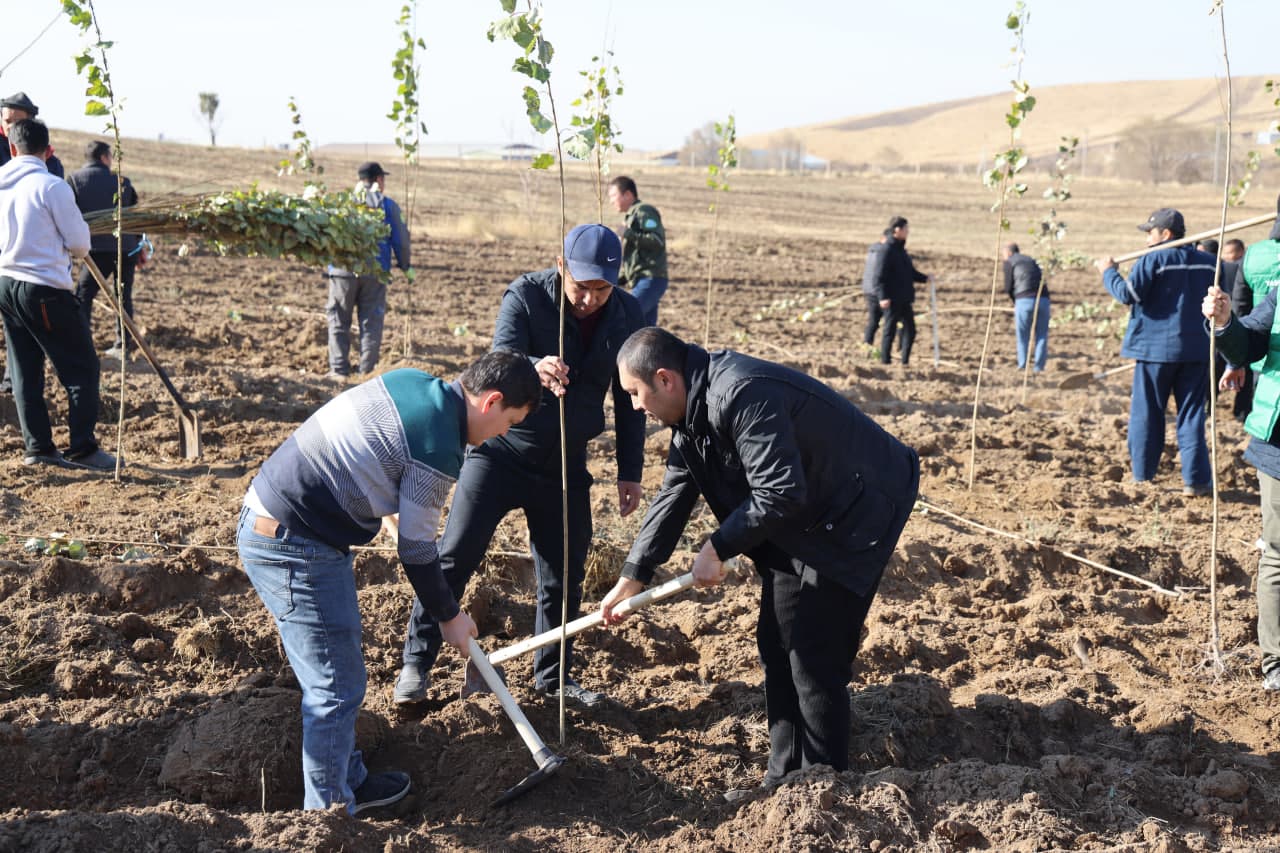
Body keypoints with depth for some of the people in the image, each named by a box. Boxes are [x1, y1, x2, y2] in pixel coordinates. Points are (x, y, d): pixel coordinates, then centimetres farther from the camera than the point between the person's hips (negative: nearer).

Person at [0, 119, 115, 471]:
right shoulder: (52, 186, -13)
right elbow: (79, 245, -9)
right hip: (45, 290, -7)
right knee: (82, 369, 1)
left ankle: (38, 447, 14)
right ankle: (82, 449, -1)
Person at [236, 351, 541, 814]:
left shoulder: (409, 380, 5)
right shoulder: (438, 451, -19)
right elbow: (416, 550, -10)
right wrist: (450, 616, 5)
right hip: (292, 549, -10)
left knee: (336, 675, 20)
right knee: (338, 688, -1)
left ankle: (349, 780, 34)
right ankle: (327, 811, 12)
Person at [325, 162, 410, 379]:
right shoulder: (388, 205, 2)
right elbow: (400, 239, 4)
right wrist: (405, 267, 17)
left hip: (343, 270, 0)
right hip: (375, 273, 0)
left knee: (338, 320, 9)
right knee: (371, 323, 7)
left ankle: (339, 369, 5)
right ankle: (367, 369, 6)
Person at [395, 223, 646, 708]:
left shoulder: (627, 315, -7)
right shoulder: (526, 296, -17)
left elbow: (629, 398, 3)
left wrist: (630, 473, 3)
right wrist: (534, 369, -55)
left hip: (565, 463, 3)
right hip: (501, 450, -3)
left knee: (564, 573, 10)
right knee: (455, 555, -4)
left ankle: (552, 675, 28)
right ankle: (417, 663, 10)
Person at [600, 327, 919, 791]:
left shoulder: (742, 396, -30)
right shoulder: (693, 409, 3)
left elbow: (780, 494, -32)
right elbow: (673, 496, 9)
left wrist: (718, 547, -19)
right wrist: (631, 578, 8)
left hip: (858, 511, -10)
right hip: (803, 521, 10)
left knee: (814, 656, -8)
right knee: (776, 644, 12)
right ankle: (785, 778, 23)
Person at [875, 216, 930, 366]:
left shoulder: (901, 249, 14)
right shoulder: (888, 250, -13)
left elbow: (910, 271, 24)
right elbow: (880, 275, -17)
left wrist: (924, 278, 11)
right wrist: (883, 297, -23)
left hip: (904, 299, 9)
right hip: (892, 300, -9)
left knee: (910, 330, 9)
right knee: (890, 330, -1)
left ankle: (905, 360, 16)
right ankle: (885, 360, 8)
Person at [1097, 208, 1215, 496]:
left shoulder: (1152, 260, -10)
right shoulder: (1208, 262, 8)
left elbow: (1128, 294, -16)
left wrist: (1109, 272, -1)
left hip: (1156, 348, -4)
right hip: (1197, 350, 4)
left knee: (1147, 413, 6)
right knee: (1192, 415, 6)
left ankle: (1142, 475, 10)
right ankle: (1196, 479, 1)